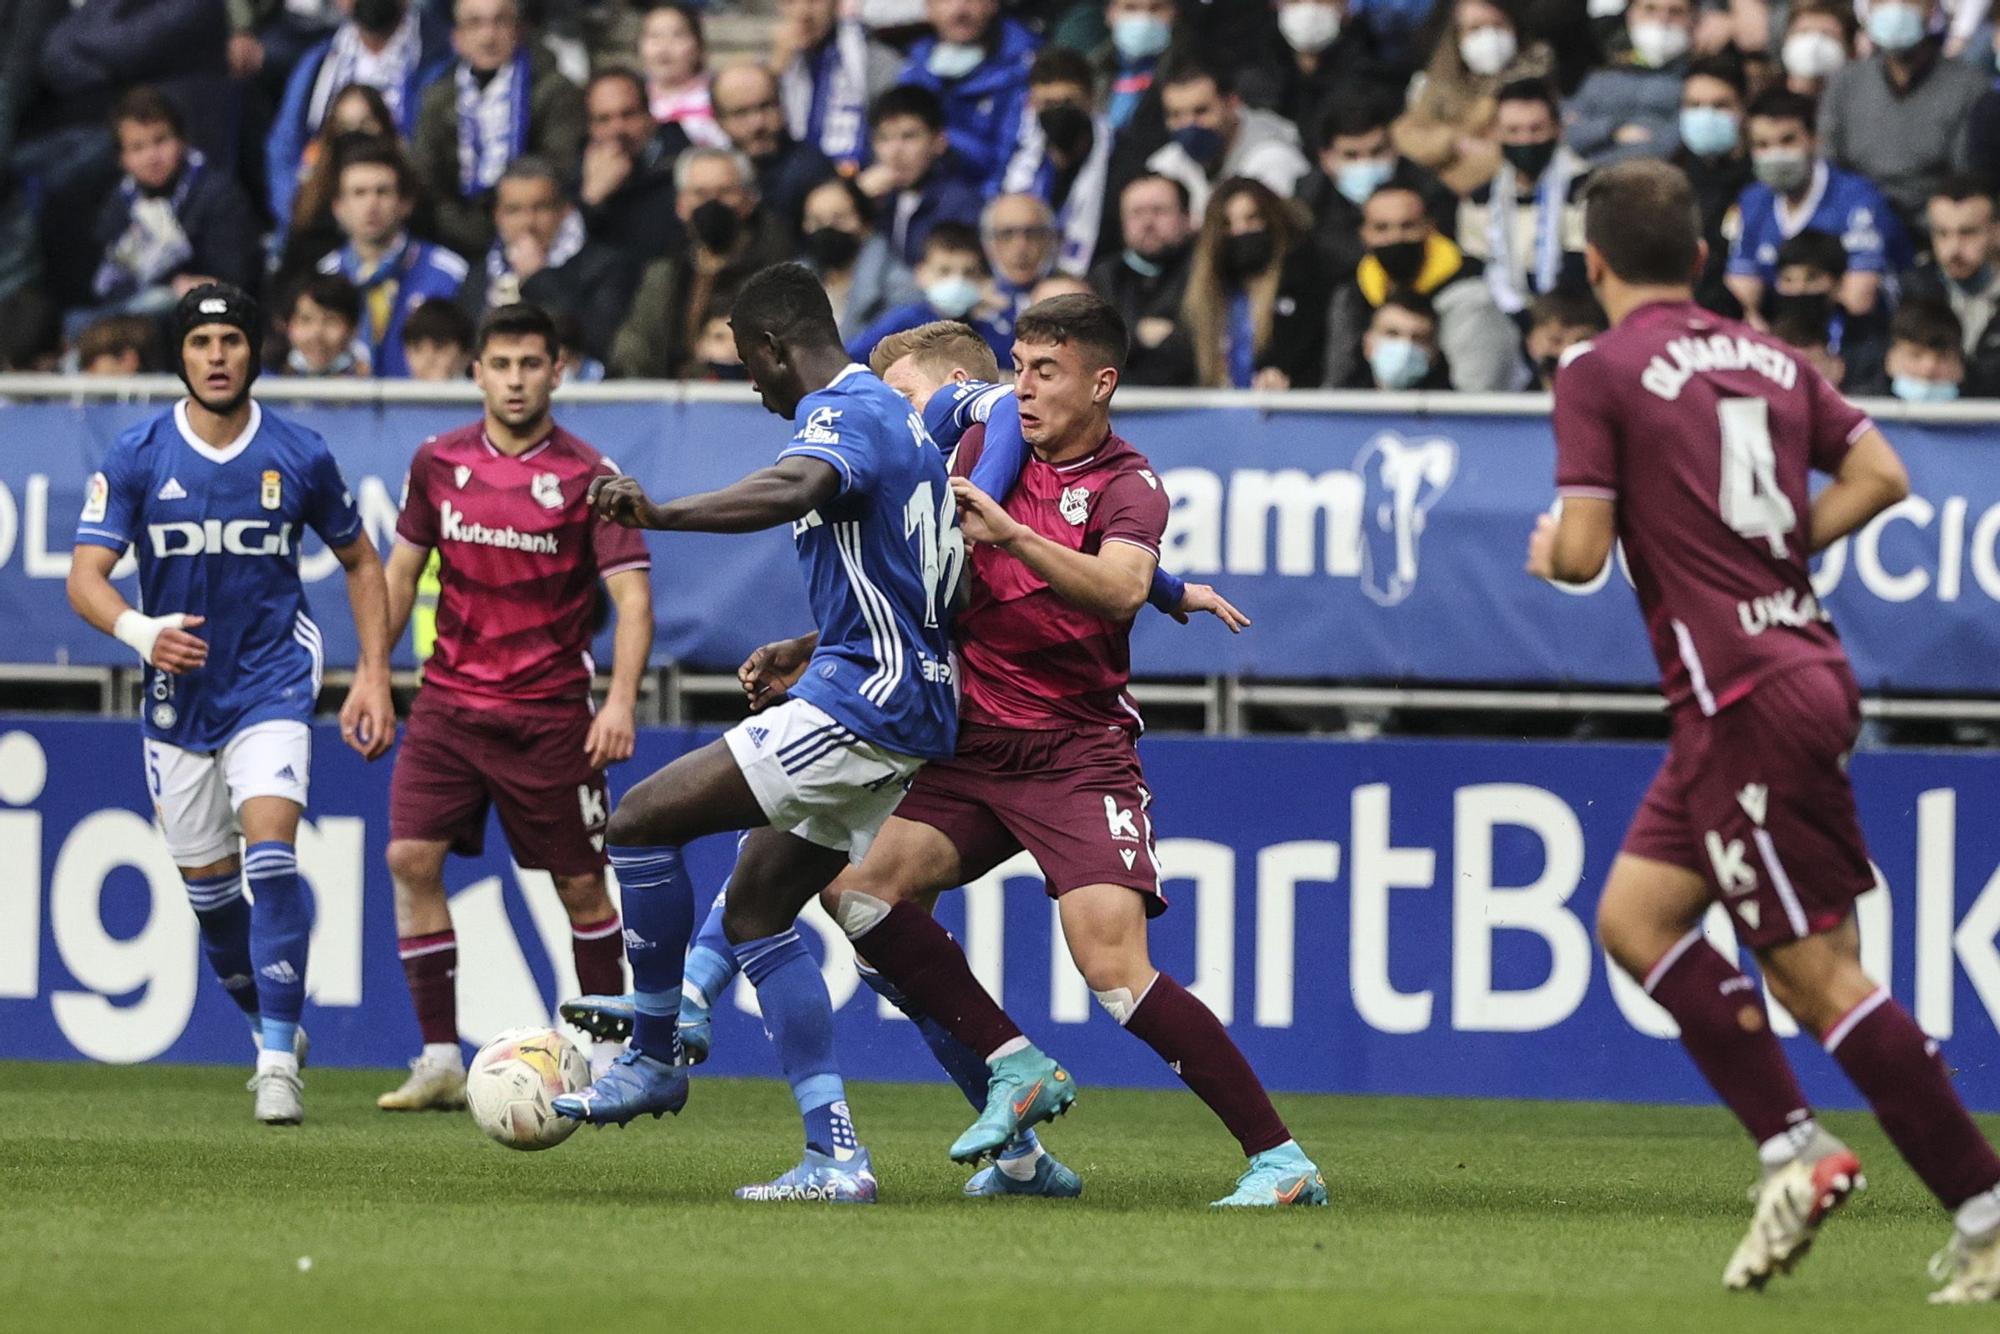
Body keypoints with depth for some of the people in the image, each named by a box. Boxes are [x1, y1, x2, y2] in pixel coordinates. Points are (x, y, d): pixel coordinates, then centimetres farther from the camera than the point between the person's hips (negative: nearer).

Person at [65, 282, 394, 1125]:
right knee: (207, 886, 9)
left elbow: (360, 561, 10)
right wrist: (140, 630, -32)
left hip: (271, 684, -2)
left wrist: (374, 676, 1)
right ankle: (273, 1028, 34)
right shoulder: (136, 458, -6)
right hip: (177, 697, 2)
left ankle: (279, 1061, -20)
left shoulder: (299, 457, -4)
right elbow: (85, 576, -11)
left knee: (270, 850, -22)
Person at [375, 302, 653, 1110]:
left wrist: (621, 700, -24)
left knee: (580, 884, 3)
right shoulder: (439, 463, 4)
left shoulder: (589, 477, -7)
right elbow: (402, 571, 16)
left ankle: (608, 1061, 18)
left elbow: (632, 596, -11)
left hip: (549, 713, -3)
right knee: (411, 858, -11)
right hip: (448, 701, 3)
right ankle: (441, 1063, -6)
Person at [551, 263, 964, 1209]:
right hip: (916, 713, 11)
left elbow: (794, 489, -39)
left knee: (642, 819, -8)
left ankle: (655, 1058, 3)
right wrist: (806, 653, 40)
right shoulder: (893, 416, 19)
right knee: (754, 907, 14)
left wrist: (660, 515, -51)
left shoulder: (842, 415, -13)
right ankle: (835, 1156, 6)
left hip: (859, 704, -11)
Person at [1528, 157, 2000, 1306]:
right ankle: (1792, 1148, 8)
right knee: (1635, 918, 16)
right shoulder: (1770, 359, 13)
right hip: (1806, 663, 8)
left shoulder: (1601, 373, -6)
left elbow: (1585, 552, -11)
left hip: (1747, 695, -8)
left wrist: (1550, 545, 12)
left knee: (1816, 972, -7)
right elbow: (1881, 475, 8)